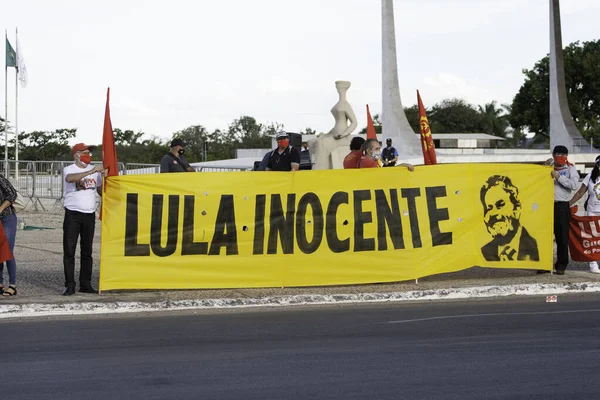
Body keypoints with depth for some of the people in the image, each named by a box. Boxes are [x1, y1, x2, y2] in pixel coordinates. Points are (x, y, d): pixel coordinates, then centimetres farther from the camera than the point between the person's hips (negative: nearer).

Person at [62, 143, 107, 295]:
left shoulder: (95, 170, 10)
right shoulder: (69, 170, -6)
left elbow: (100, 190, 18)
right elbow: (70, 178, -30)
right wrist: (91, 171, -35)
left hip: (89, 214, 5)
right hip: (73, 214, -5)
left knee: (87, 251, 8)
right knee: (69, 251, -5)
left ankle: (85, 284, 14)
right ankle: (69, 285, -2)